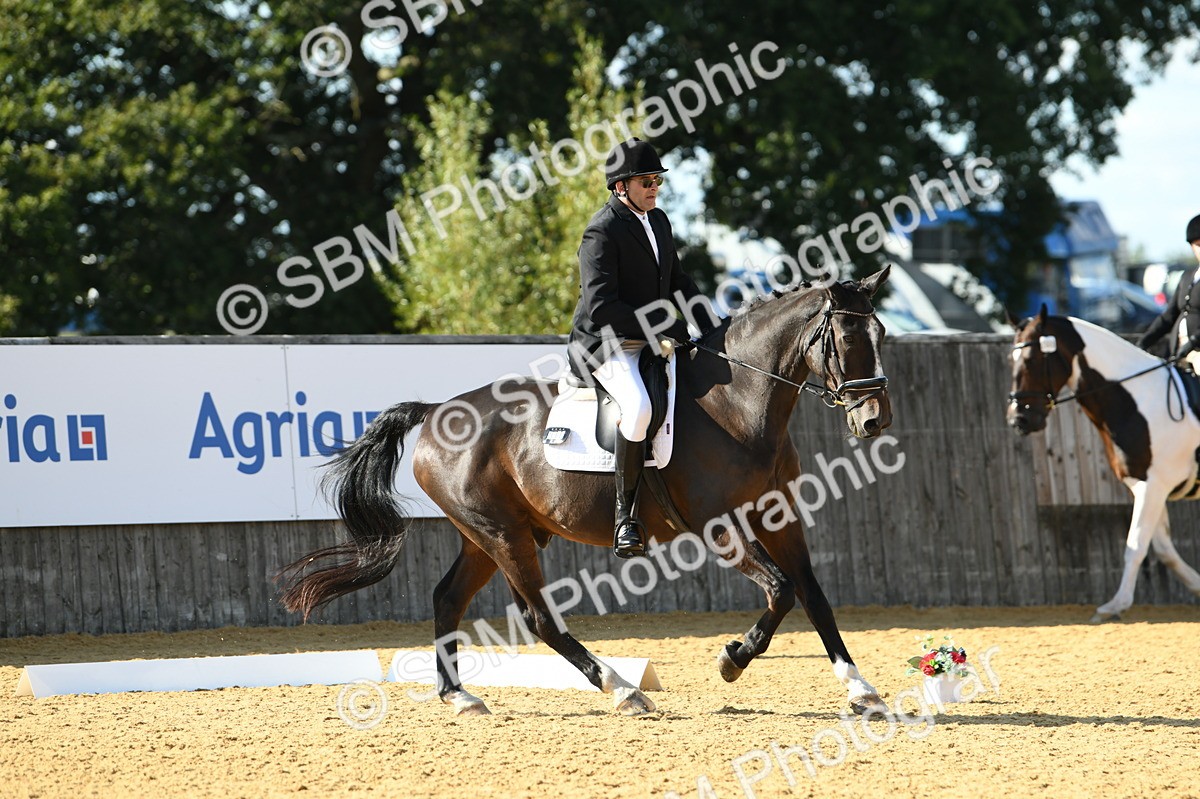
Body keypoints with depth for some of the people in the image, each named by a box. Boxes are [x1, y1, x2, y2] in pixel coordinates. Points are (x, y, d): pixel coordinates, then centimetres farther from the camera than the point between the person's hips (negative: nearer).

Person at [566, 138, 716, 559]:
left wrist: (711, 330, 8)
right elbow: (600, 306, -25)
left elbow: (678, 283, 22)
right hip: (606, 346, -9)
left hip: (654, 342, 9)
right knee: (638, 407, -35)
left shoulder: (658, 221, 12)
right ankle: (625, 514, -24)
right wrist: (664, 329, -25)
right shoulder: (602, 232, -16)